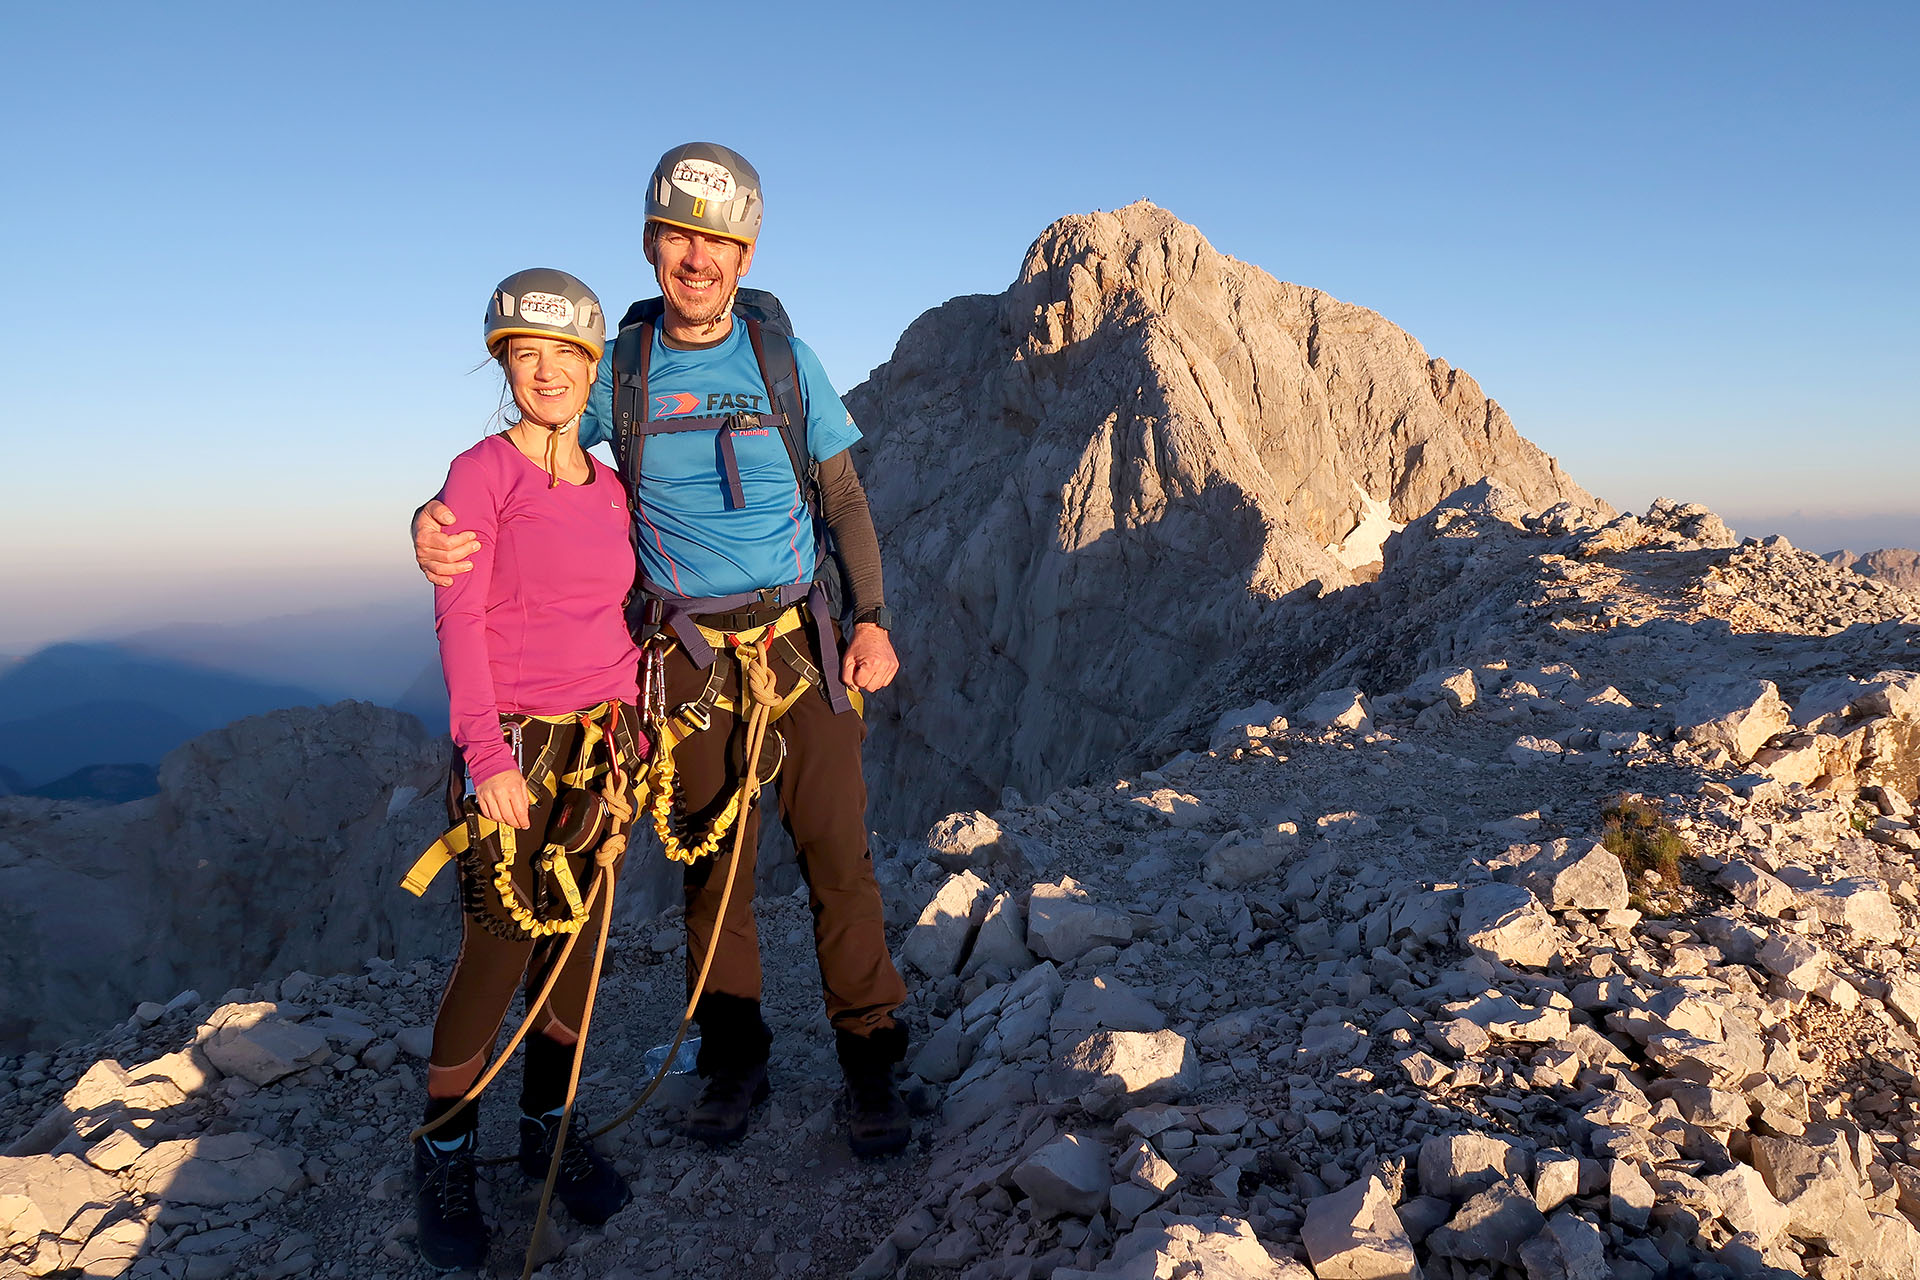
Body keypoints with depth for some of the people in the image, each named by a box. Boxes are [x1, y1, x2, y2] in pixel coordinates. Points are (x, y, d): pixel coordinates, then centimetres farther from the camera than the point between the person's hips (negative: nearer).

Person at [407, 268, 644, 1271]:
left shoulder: (611, 488, 10)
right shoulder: (481, 473, -6)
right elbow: (458, 622, -10)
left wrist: (632, 734, 12)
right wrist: (485, 752, -17)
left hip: (603, 743, 5)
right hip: (515, 748, -5)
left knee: (578, 940, 10)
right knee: (498, 954, -1)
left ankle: (549, 1128, 28)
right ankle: (443, 1157, 20)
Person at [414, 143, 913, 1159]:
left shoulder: (785, 361, 3)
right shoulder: (615, 369, 3)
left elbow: (843, 499, 8)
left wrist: (872, 618, -2)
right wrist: (434, 522, -13)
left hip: (797, 645, 0)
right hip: (684, 655, 1)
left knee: (838, 855, -1)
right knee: (711, 866, 8)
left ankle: (870, 1062, 15)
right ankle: (733, 1062, 26)